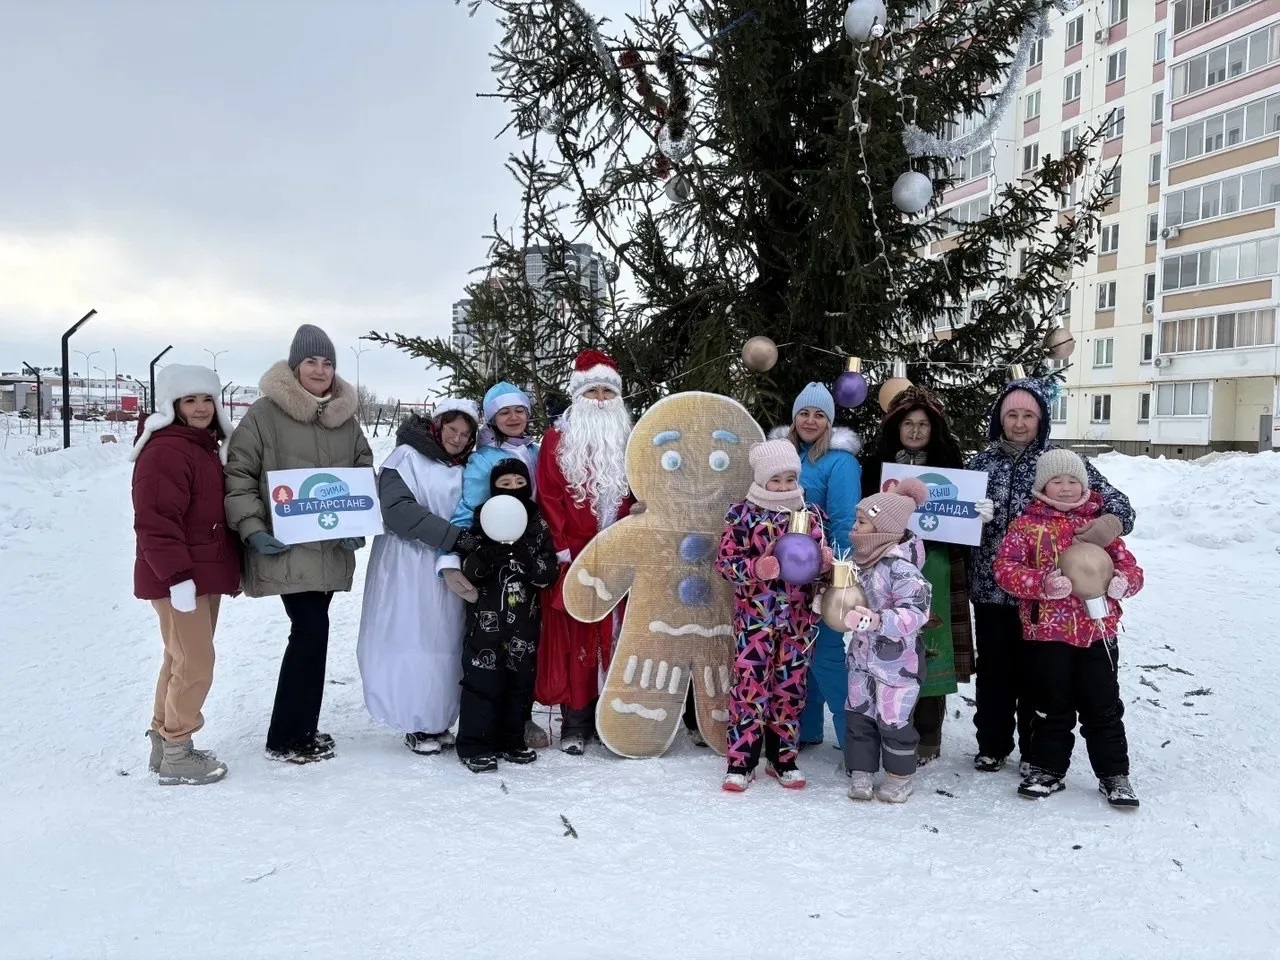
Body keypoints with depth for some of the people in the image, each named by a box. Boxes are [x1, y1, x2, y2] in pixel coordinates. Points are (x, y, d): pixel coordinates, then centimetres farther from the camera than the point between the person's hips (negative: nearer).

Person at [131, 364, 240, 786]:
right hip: (179, 579, -10)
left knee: (181, 660, 17)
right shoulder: (164, 452, -18)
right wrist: (177, 576, -26)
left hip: (205, 574, 10)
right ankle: (176, 756, 6)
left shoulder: (207, 446, 15)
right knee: (196, 664, -6)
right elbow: (155, 522, -24)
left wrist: (230, 568, 21)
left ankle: (163, 741, 29)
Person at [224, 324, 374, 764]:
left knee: (310, 631, 13)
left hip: (331, 549, 6)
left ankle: (299, 729, 27)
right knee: (312, 630, -10)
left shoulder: (346, 418, 10)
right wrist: (252, 529, -15)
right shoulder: (264, 413, -7)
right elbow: (239, 475, -5)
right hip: (285, 549, -6)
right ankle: (285, 738, 5)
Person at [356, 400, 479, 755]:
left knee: (444, 642, 5)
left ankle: (438, 721, 15)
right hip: (408, 565, -5)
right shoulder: (407, 457, -5)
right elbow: (399, 509, -16)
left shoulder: (464, 469, 14)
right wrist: (451, 536, -20)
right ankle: (418, 725, 5)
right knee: (413, 641, -4)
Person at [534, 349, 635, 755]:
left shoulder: (629, 440, 12)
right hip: (573, 558, -2)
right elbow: (549, 497, -2)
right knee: (574, 637, 0)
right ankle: (575, 723, 7)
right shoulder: (557, 439, 4)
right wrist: (563, 547, -9)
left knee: (616, 635, 4)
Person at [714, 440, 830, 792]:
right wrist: (756, 569, -22)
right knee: (750, 683, -4)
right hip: (755, 615, -3)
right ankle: (741, 760, 8)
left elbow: (820, 561, 15)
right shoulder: (742, 513, -4)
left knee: (791, 685, 10)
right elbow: (724, 562, -5)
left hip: (799, 616, 4)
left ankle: (783, 757, 23)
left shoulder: (811, 512, 7)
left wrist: (825, 561, -9)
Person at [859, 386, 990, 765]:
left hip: (934, 571, 0)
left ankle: (926, 740, 13)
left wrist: (982, 515, -11)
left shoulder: (949, 463, 6)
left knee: (929, 653, 1)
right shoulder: (876, 462, 6)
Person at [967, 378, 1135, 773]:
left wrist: (1112, 522, -29)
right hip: (989, 591, 2)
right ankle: (992, 745, 29)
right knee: (992, 671, 13)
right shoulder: (980, 463, 5)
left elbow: (1116, 502, -7)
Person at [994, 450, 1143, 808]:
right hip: (1047, 632, -1)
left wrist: (1123, 581, -13)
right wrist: (1042, 583, -24)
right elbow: (1005, 568, -9)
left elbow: (1129, 565, 10)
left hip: (1098, 631, 2)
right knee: (1053, 707, 11)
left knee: (1104, 707, 9)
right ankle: (1047, 769, 26)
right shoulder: (1027, 524, 0)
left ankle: (1114, 774, 22)